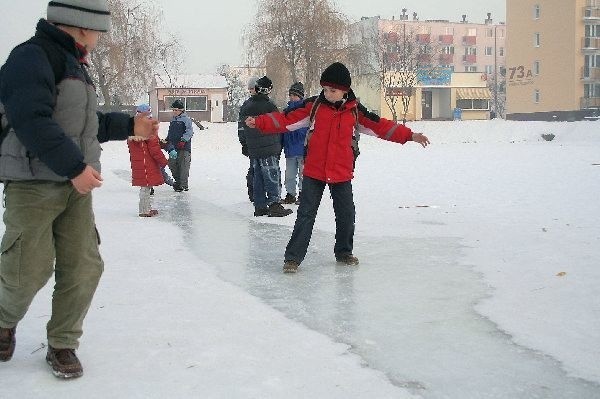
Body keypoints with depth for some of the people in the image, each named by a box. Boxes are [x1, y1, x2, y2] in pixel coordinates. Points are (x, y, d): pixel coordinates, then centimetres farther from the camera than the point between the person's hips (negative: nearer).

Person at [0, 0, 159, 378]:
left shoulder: (74, 65, 17)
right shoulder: (32, 57, -13)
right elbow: (32, 120, -26)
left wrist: (129, 126, 24)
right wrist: (75, 166, -27)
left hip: (75, 185, 8)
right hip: (33, 185, -8)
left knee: (84, 266, 2)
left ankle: (62, 344, 17)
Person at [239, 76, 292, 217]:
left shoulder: (246, 106, 9)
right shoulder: (269, 106, -11)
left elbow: (242, 129, 15)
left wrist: (245, 144, 23)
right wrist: (278, 147, 8)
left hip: (253, 150, 7)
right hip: (269, 149, -6)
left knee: (258, 177, 11)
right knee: (272, 177, -4)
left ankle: (260, 206, 12)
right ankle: (274, 205, -9)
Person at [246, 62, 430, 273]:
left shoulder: (355, 111, 2)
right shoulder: (314, 105, -2)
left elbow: (380, 126, 5)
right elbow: (286, 120, -4)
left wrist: (410, 135, 0)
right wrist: (259, 122, -14)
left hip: (342, 173, 2)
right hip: (314, 171, -2)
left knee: (346, 214, 11)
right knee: (306, 214, -2)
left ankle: (344, 251, 31)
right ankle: (293, 257, 3)